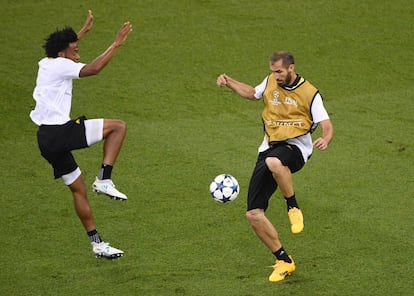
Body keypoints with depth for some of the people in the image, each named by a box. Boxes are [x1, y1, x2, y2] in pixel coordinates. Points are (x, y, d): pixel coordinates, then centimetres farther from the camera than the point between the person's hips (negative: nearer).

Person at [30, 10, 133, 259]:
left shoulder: (46, 63, 18)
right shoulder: (60, 66, -10)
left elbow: (62, 46, 42)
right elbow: (94, 69, -25)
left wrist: (84, 31, 50)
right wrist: (117, 44, -19)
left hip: (47, 139, 10)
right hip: (59, 132, -10)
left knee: (79, 189, 16)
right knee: (118, 126, -5)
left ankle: (97, 243, 18)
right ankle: (104, 180, -10)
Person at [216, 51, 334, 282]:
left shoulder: (310, 93, -6)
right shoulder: (270, 82, 9)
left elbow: (327, 126, -9)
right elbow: (252, 93, 30)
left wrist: (325, 139, -32)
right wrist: (229, 82, 16)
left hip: (295, 148, -6)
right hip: (269, 148, 6)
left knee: (274, 162, -45)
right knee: (254, 214, -4)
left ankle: (294, 208, -19)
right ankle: (284, 262, 10)